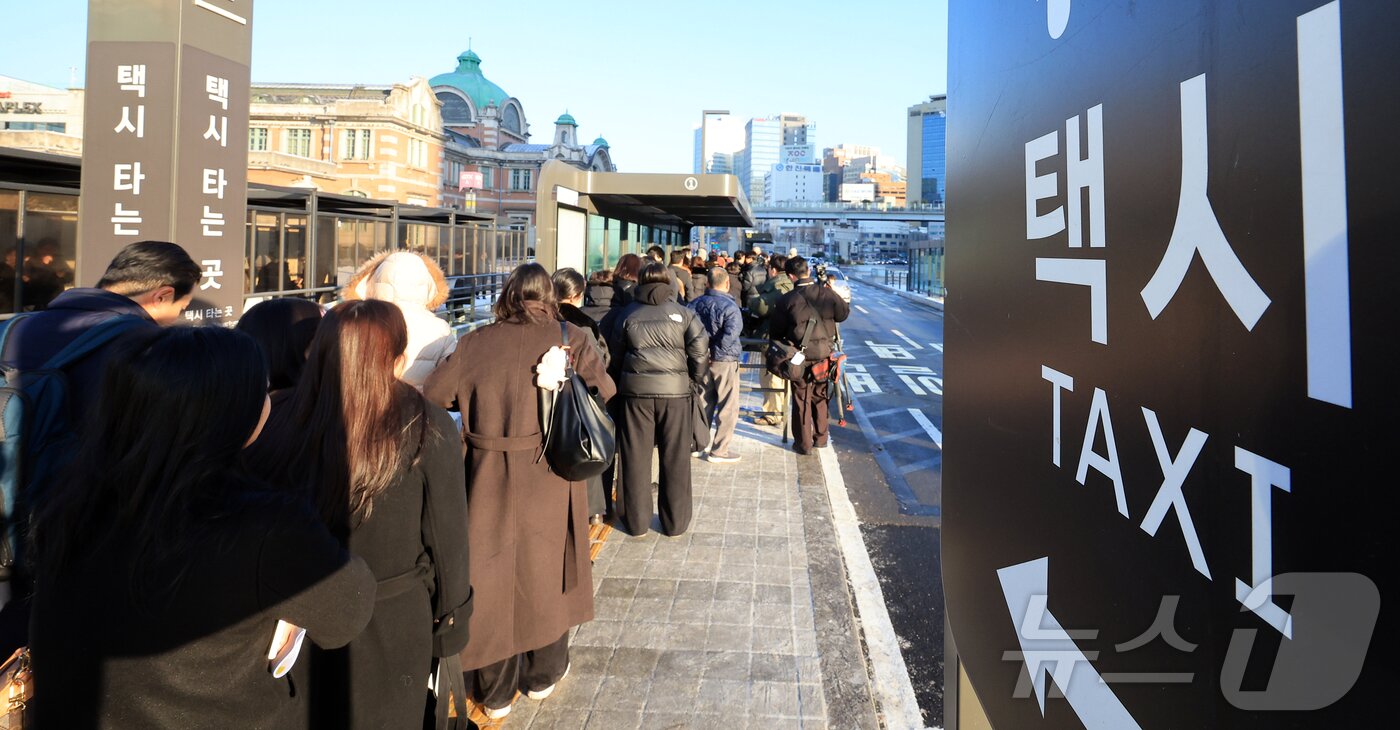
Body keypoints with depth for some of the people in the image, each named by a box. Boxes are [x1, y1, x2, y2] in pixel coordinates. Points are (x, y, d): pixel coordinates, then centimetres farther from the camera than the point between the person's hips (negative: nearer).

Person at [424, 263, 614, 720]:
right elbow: (605, 390, -6)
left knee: (492, 577, 14)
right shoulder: (569, 339, -8)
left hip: (490, 480, 0)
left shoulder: (474, 344, -6)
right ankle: (542, 674, 36)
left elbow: (433, 395, -6)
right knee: (545, 572, 19)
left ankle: (496, 692, 28)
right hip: (550, 480, 0)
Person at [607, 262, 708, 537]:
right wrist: (696, 382, 4)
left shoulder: (628, 314, 5)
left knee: (636, 456, 10)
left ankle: (636, 521, 18)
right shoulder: (682, 313, 0)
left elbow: (616, 354, 8)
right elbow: (700, 350, -7)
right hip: (676, 390, -1)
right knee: (675, 457, 9)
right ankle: (675, 522, 18)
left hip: (636, 389, 1)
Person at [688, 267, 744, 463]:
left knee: (705, 403, 18)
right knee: (728, 407, 5)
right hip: (724, 361, -6)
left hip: (701, 360, 6)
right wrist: (716, 353, -13)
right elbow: (730, 335, -25)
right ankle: (719, 450, 7)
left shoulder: (696, 304, 3)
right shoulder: (729, 307, -15)